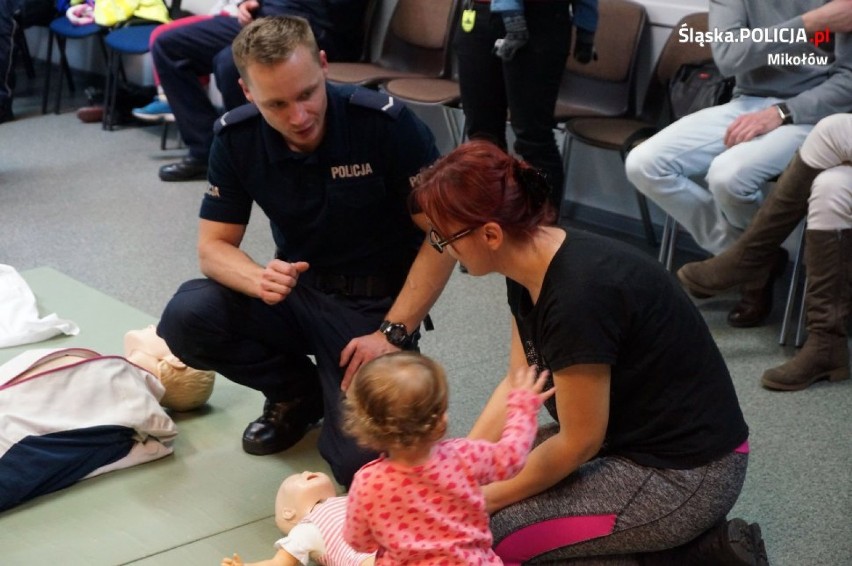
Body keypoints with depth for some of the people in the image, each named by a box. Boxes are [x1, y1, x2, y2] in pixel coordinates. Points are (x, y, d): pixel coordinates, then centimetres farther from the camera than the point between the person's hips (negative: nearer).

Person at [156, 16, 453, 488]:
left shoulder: (387, 123, -22)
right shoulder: (236, 139, -10)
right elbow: (213, 246, -5)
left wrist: (393, 333, -20)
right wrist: (260, 279, -28)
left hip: (378, 302, -4)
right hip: (297, 290, 4)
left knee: (360, 461, -22)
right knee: (185, 320, -24)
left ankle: (335, 388, 15)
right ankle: (297, 391, 5)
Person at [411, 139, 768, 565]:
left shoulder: (577, 296, -30)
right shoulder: (531, 268, -2)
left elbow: (579, 442, -21)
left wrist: (488, 498, -8)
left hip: (684, 477, -9)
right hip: (630, 438, 9)